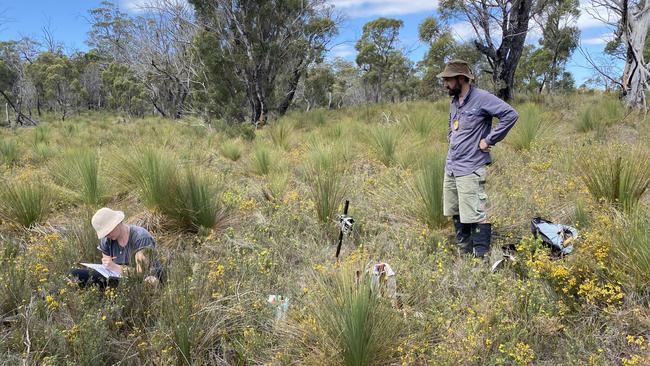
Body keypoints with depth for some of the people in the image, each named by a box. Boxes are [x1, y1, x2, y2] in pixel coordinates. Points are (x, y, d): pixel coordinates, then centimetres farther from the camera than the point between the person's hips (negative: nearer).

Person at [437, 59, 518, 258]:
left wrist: (489, 140, -15)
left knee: (476, 217, -8)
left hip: (470, 170, -9)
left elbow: (510, 115, -18)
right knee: (456, 214, 14)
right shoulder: (454, 102, 15)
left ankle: (481, 257, 0)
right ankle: (465, 252, 27)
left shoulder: (482, 98, -10)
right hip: (450, 168, 9)